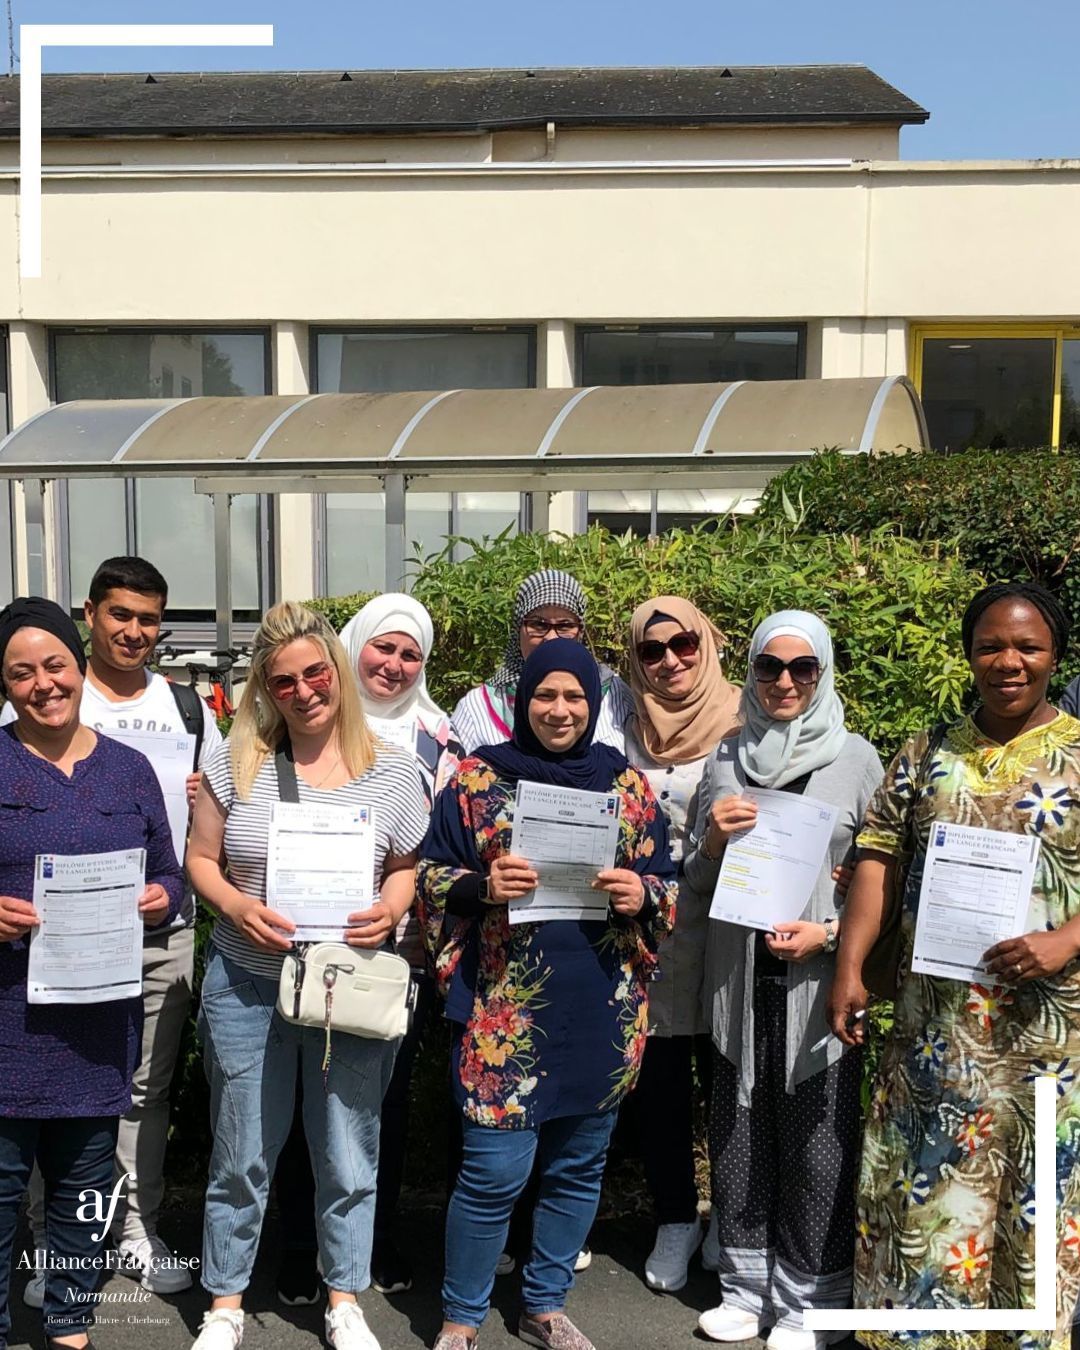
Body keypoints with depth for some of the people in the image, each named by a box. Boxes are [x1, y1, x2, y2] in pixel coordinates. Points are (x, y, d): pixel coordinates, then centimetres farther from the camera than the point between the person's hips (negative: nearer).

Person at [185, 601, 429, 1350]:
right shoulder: (237, 761, -3)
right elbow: (201, 859, 2)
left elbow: (408, 866, 7)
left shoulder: (391, 769, -3)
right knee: (241, 1155, 12)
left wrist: (392, 909, -14)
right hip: (247, 986, 0)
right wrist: (235, 905, -17)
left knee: (349, 1155, 12)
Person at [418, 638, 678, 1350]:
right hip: (506, 1008, -3)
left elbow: (670, 885, 11)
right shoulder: (477, 778, 1)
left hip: (603, 1012, 3)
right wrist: (482, 886, -17)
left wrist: (644, 895, -10)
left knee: (579, 1165, 14)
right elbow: (431, 875, 2)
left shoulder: (629, 785, 8)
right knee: (497, 1168, -4)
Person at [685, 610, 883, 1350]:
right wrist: (713, 839, -9)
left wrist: (828, 931, -13)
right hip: (740, 977, 3)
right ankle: (747, 1286, 26)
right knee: (740, 1135, 9)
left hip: (821, 978, -2)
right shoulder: (726, 759, 8)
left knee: (817, 1143, 2)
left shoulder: (856, 758, 0)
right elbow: (698, 879, 12)